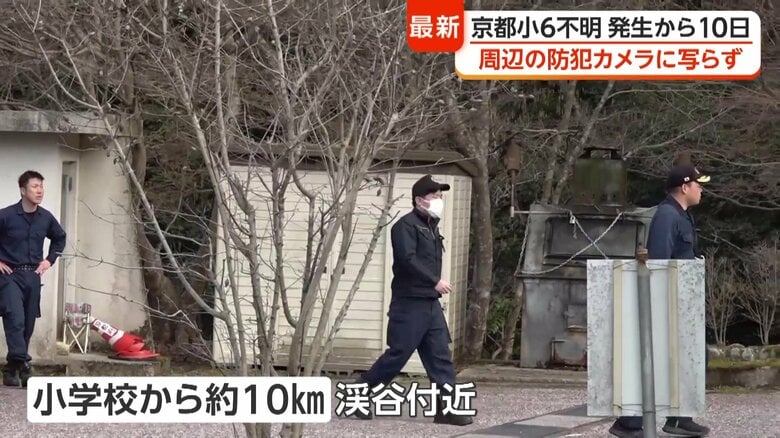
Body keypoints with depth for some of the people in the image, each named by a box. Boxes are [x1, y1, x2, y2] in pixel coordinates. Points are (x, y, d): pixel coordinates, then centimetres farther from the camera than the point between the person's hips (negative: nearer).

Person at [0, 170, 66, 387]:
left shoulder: (46, 218, 6)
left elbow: (60, 237, 26)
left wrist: (50, 259, 16)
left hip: (33, 276, 5)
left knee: (28, 325, 6)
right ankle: (22, 365, -25)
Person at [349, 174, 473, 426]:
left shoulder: (431, 226, 18)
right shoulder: (406, 225, -10)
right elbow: (407, 259, -23)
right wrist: (435, 281, -22)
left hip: (430, 303, 9)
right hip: (410, 302, -9)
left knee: (440, 356, 2)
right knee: (398, 354, -6)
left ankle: (447, 408, 0)